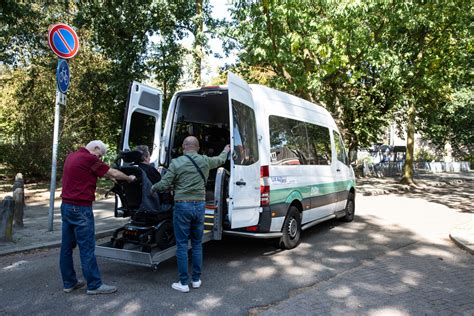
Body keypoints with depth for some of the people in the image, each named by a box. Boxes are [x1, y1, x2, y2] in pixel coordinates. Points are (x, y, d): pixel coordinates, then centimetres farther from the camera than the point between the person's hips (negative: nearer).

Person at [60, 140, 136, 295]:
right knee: (87, 248, -3)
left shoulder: (71, 156, 14)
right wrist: (129, 178, 9)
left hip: (66, 206, 10)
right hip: (80, 208, -9)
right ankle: (94, 285, 5)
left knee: (67, 246, 13)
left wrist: (108, 176, 21)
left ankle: (69, 282, 22)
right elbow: (113, 173, -6)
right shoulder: (89, 159, -13)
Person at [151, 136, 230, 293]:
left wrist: (152, 188, 15)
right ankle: (196, 279, 23)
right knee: (197, 244, 15)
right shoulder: (205, 161, 4)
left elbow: (164, 184, -7)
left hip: (182, 206, -3)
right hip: (199, 205, 4)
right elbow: (220, 160, 24)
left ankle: (183, 283, 11)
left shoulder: (176, 163, -6)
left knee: (182, 245, 5)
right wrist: (226, 151, 46)